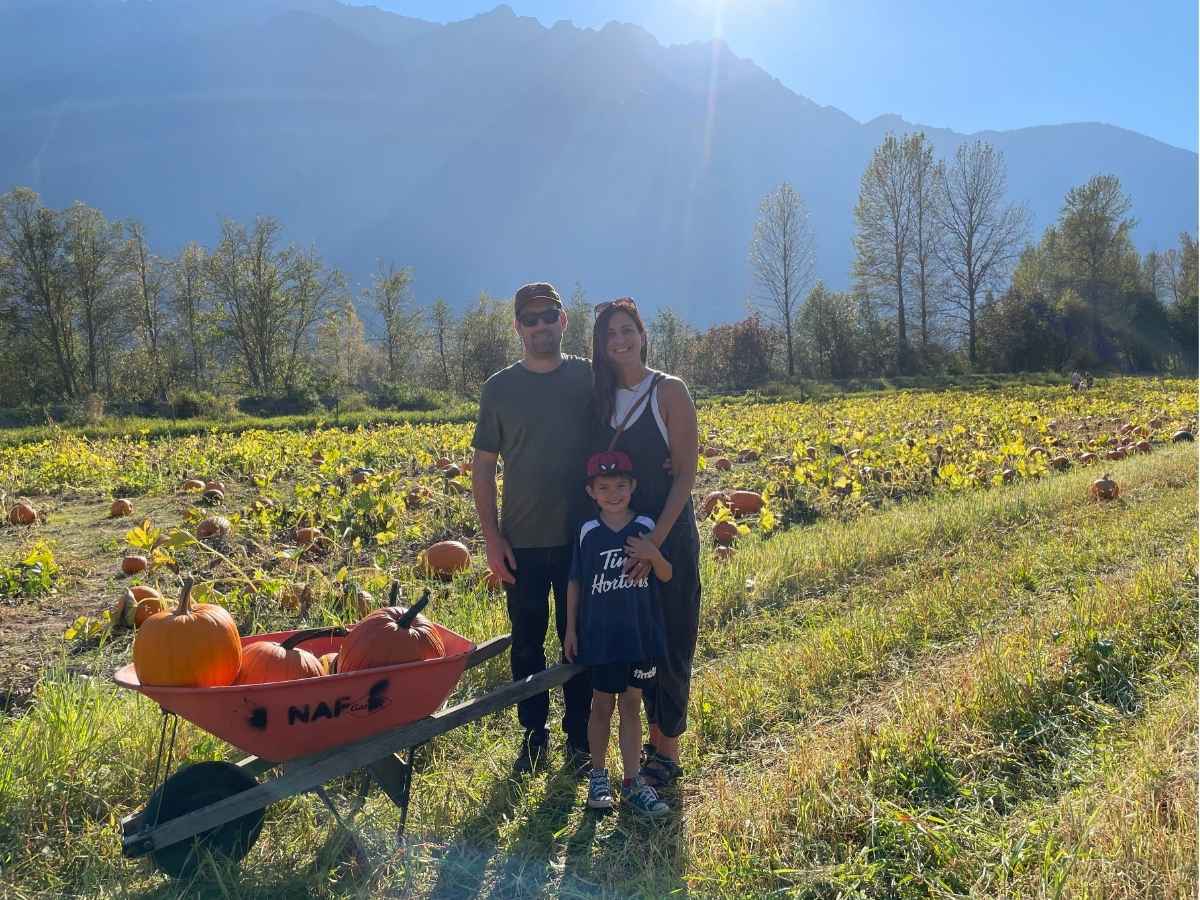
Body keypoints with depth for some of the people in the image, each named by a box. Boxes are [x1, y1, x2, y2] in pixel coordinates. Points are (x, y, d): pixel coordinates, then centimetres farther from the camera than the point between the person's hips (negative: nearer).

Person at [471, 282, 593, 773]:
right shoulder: (499, 388, 1)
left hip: (582, 538, 0)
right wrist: (492, 538, -4)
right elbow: (482, 467, 3)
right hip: (522, 543, 1)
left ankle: (581, 739, 24)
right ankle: (533, 737, 26)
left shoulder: (590, 378, 0)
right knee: (527, 644, 11)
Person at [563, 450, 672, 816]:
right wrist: (570, 629, 3)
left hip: (639, 634, 1)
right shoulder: (587, 533, -3)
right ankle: (598, 775, 26)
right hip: (599, 635, -1)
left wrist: (653, 555, -18)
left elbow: (666, 576, 2)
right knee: (602, 705, 10)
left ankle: (632, 782, 19)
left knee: (631, 706, 10)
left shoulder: (646, 528, -2)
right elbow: (575, 583, 3)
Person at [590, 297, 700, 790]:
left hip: (669, 535, -5)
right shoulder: (600, 397, 6)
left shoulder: (669, 391, -9)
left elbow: (686, 475, -13)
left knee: (669, 641, 4)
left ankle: (668, 751, 18)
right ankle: (655, 735, 29)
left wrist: (655, 540, -20)